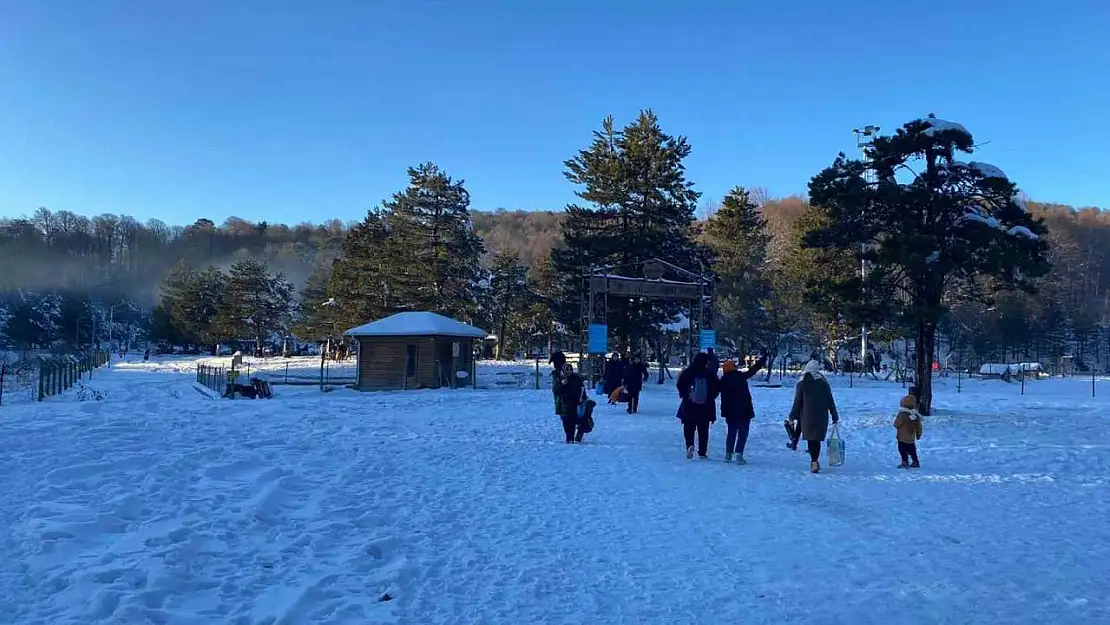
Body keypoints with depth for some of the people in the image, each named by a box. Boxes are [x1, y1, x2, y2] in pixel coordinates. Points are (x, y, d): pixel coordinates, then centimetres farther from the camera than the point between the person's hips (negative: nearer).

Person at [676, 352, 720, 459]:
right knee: (703, 430, 10)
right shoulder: (710, 374, -5)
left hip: (689, 406, 0)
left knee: (689, 428, 8)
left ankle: (690, 445, -17)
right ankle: (702, 452, 11)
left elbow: (680, 384, -7)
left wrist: (685, 395, 8)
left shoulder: (688, 372, -5)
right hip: (706, 407, 1)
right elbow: (718, 388, -2)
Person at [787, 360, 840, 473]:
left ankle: (814, 461, -8)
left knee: (811, 439, 3)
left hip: (807, 416, -2)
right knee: (817, 439, 10)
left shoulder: (802, 383, -3)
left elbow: (797, 402, -3)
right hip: (822, 416, 2)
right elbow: (830, 401, 3)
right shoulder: (823, 382, 1)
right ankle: (815, 461, 15)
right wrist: (835, 417, 9)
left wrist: (792, 417, 5)